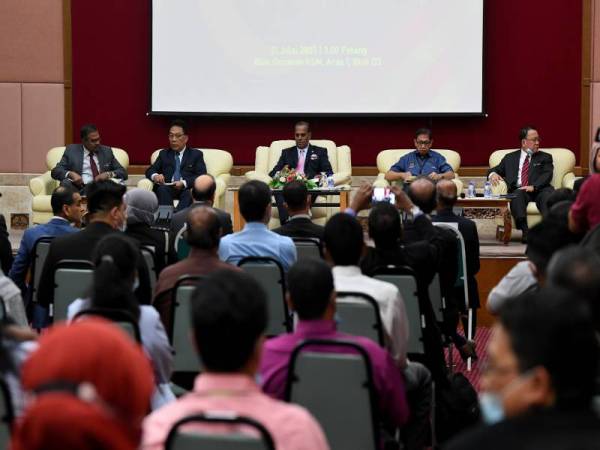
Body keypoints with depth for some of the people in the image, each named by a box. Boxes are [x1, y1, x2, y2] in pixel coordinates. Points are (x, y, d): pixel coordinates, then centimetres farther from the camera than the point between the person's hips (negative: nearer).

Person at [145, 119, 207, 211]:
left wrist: (184, 183, -18)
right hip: (167, 188, 2)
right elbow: (150, 171, 15)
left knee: (189, 193, -36)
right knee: (162, 190, -33)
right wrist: (155, 176, -12)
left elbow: (202, 176, 1)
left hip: (187, 188, -2)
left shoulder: (196, 154, 15)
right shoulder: (164, 153, 25)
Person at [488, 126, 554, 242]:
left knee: (548, 193, -35)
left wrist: (533, 187, -16)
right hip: (518, 191, 1)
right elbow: (495, 170, 25)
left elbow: (547, 175, 4)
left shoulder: (545, 157, 21)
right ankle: (525, 230, -52)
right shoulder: (510, 158, 25)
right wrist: (493, 174, -3)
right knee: (517, 194, -36)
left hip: (538, 190, -1)